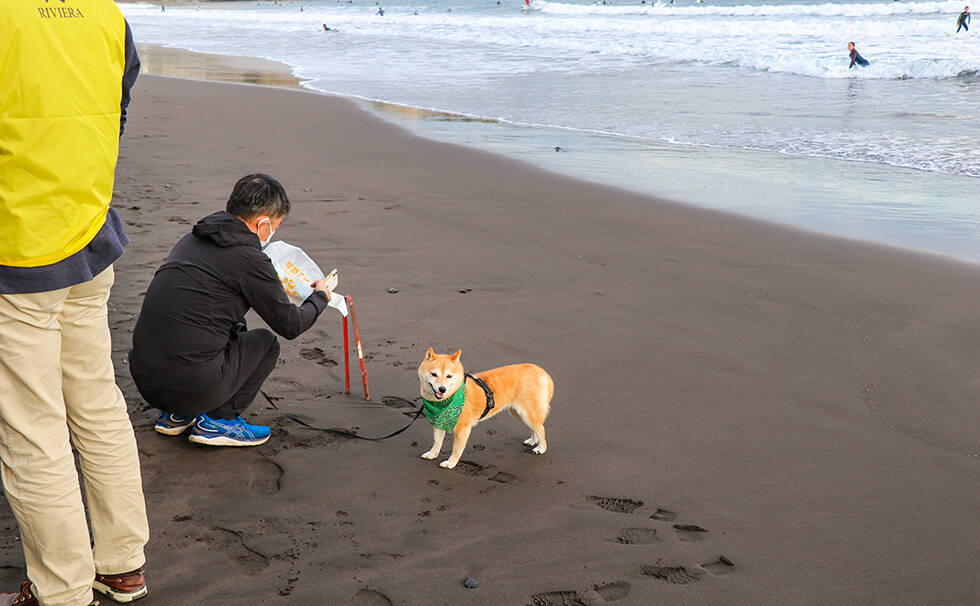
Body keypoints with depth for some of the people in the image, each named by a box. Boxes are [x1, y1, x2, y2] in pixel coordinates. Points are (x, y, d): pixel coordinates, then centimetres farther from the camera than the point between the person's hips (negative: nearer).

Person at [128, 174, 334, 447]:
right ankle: (219, 419, 6)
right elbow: (291, 325, 3)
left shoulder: (191, 239, 13)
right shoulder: (250, 259, -9)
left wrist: (271, 287, 41)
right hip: (193, 385, -7)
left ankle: (175, 415, 23)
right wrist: (320, 297, 22)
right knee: (266, 342, 16)